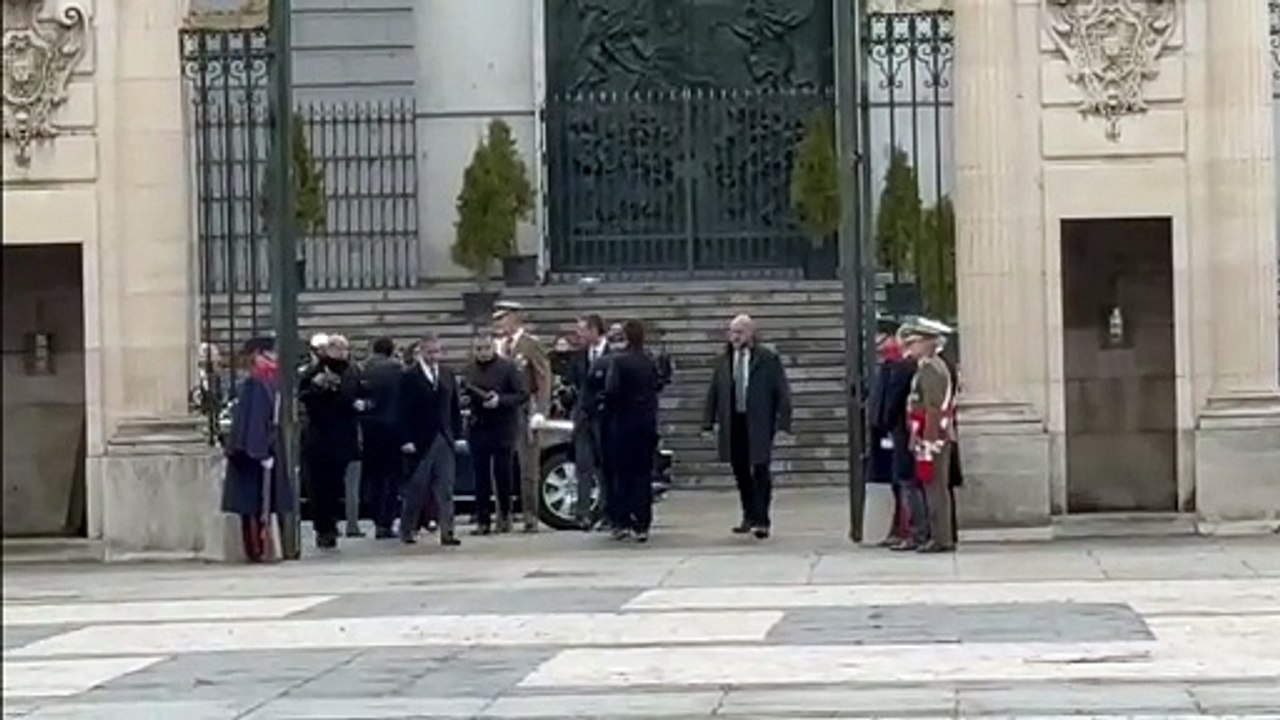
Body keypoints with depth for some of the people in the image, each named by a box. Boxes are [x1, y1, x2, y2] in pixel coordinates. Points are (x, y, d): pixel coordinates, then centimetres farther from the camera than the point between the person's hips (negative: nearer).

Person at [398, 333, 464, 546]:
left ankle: (446, 531, -2)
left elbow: (455, 409, 15)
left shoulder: (448, 377, 13)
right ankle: (407, 529, 15)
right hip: (421, 441, -4)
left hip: (445, 440, 4)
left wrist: (458, 435, 8)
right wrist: (406, 440, -13)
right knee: (416, 489, 3)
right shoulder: (409, 377, -4)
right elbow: (404, 411, -8)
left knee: (445, 488, -1)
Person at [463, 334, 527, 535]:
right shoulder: (470, 369, 9)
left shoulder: (507, 367, -3)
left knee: (503, 473, 0)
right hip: (478, 427, 3)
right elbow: (464, 393, 18)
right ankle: (483, 521, 5)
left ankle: (504, 515, 17)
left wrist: (500, 400, -19)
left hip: (503, 428, -3)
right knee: (481, 477, 2)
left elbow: (522, 395, -5)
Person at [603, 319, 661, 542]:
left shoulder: (618, 361, -11)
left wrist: (610, 411, -3)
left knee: (623, 474, 5)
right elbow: (657, 386, 8)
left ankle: (623, 522, 5)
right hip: (647, 422, 3)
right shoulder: (650, 362, 3)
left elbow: (611, 390, -18)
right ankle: (641, 525, 3)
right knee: (643, 474, 5)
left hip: (624, 422, -3)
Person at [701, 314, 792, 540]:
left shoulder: (768, 359, -2)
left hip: (759, 424, -4)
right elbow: (713, 393, 12)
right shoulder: (724, 361, 10)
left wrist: (783, 422, -10)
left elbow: (782, 392, -3)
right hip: (733, 423, 4)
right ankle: (749, 517, 20)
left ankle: (761, 521, 1)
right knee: (740, 471, 9)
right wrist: (708, 422, 6)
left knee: (760, 472, -4)